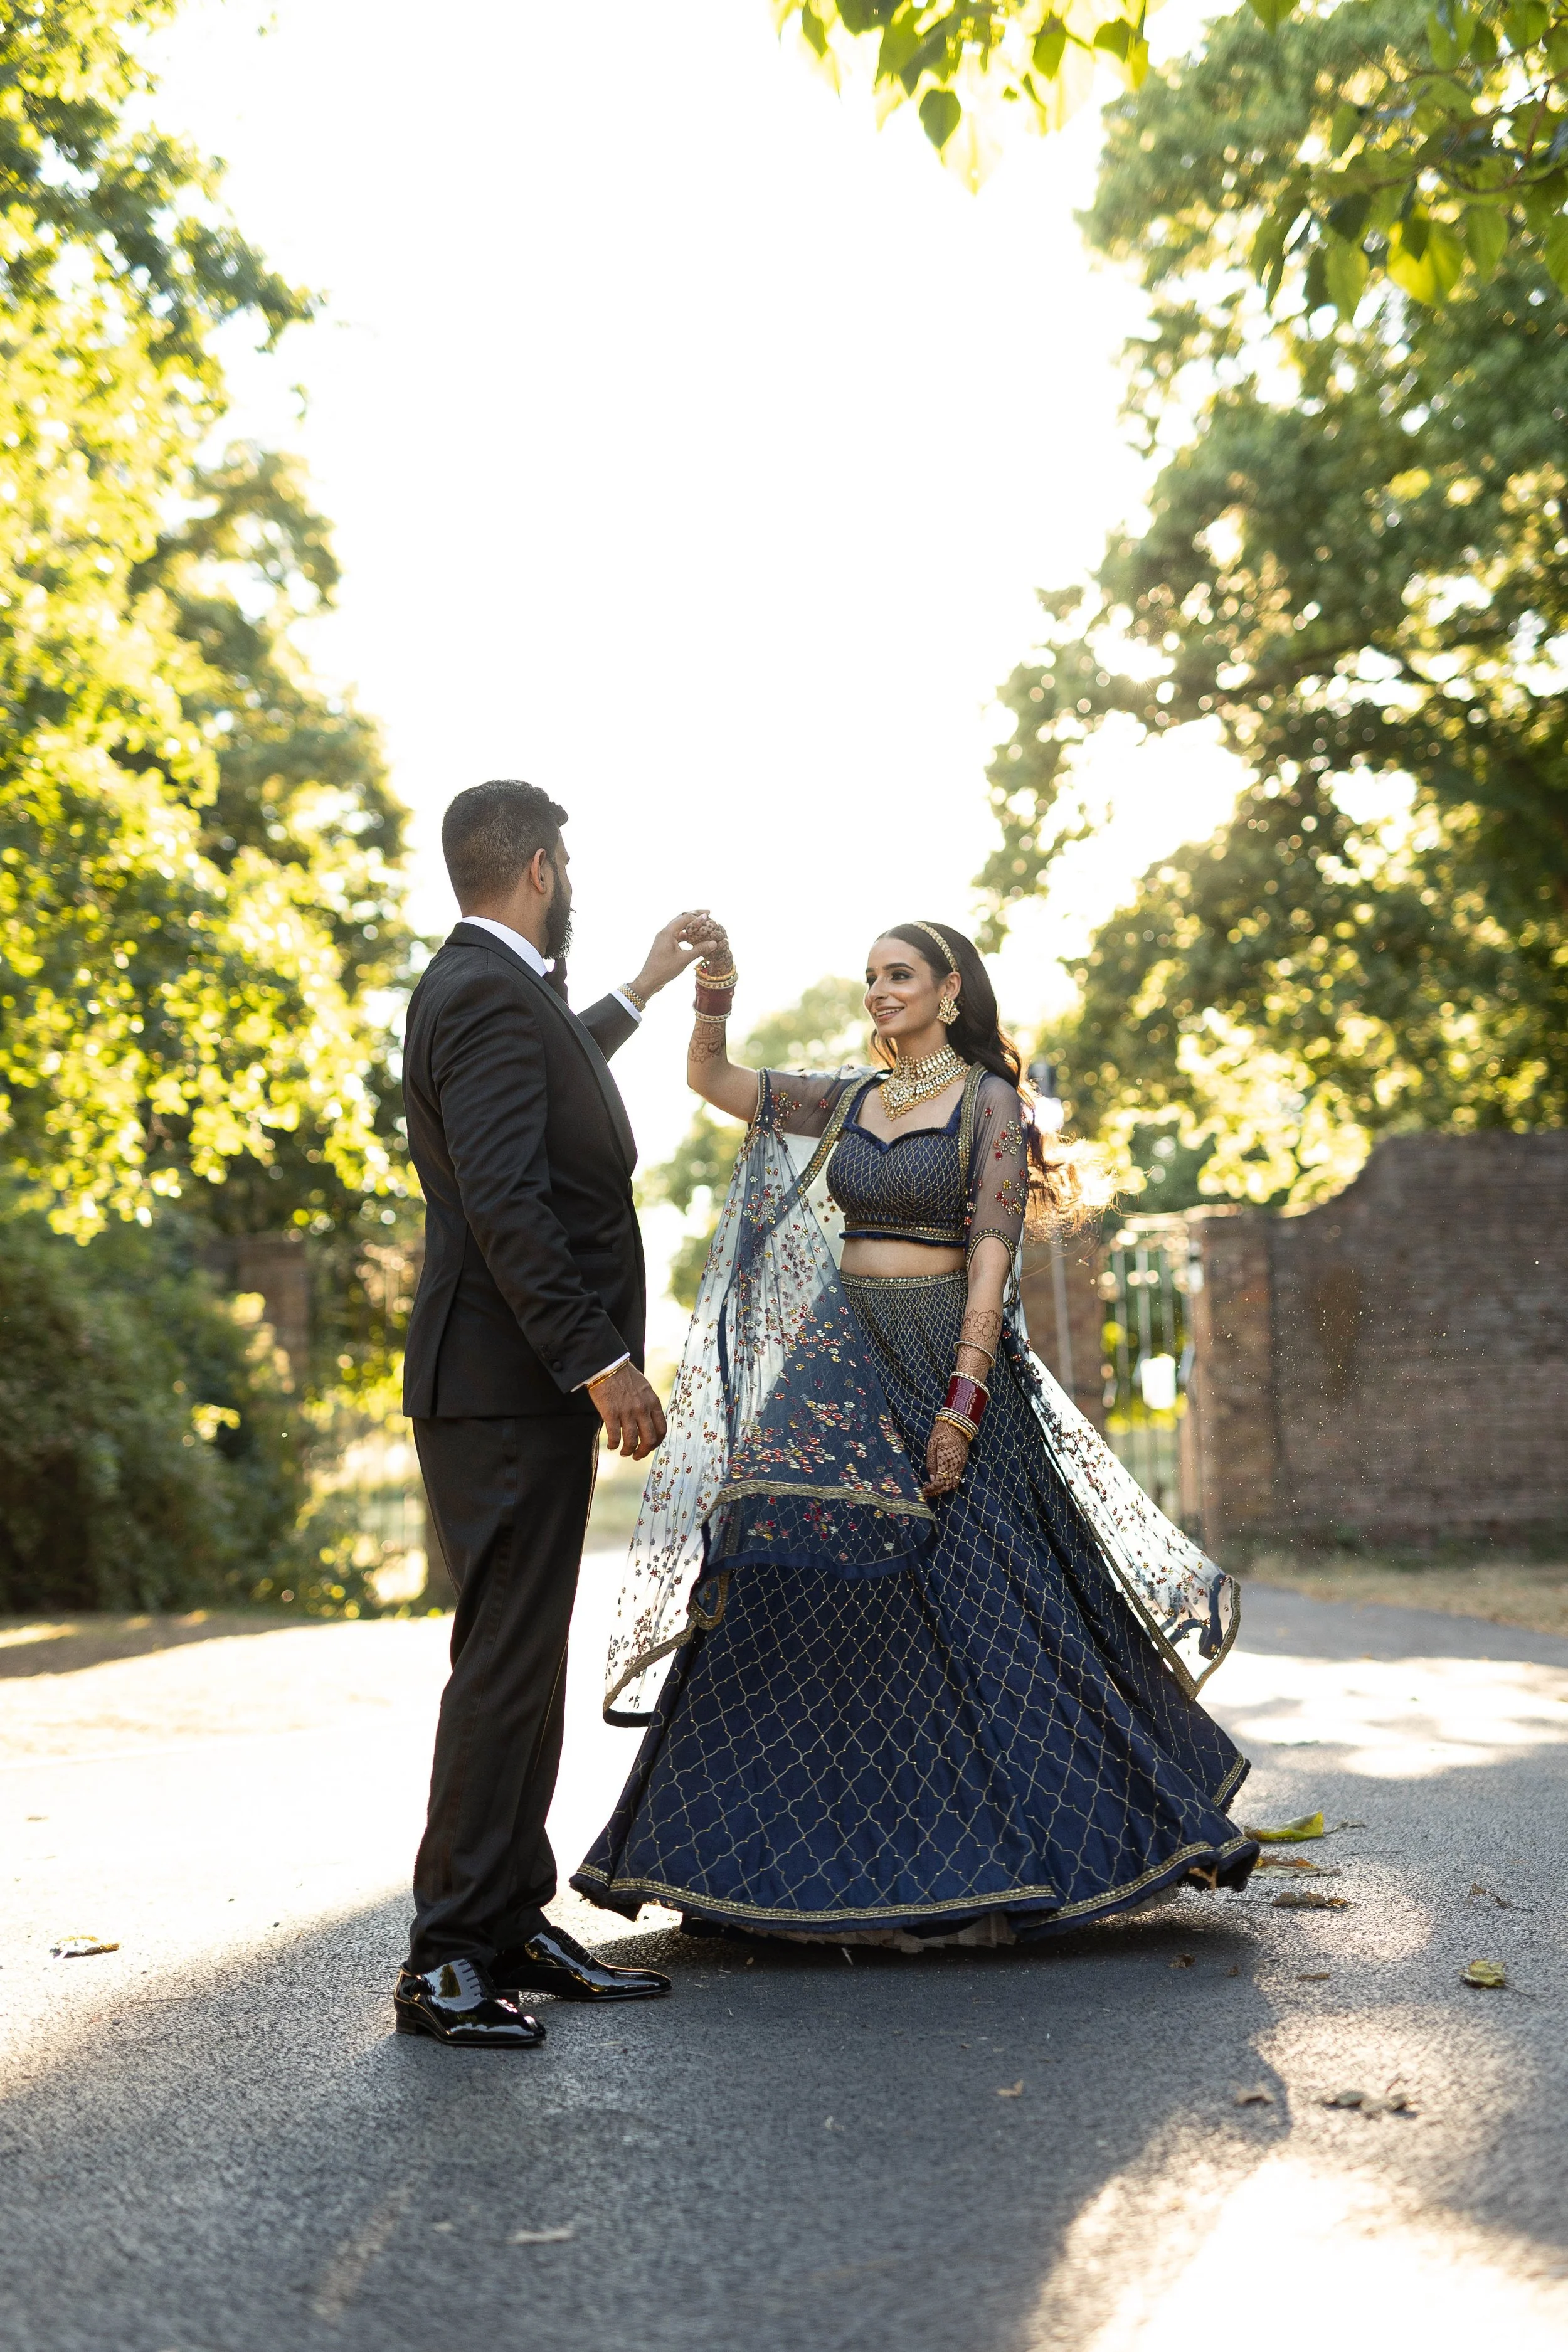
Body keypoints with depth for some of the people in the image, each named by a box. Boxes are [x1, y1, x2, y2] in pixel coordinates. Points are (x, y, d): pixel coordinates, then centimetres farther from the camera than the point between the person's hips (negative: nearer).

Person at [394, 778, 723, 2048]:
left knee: (526, 1659, 14)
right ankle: (448, 1959, -1)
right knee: (507, 1663, -7)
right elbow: (505, 1204, -24)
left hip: (529, 1383, 11)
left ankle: (511, 1925, 22)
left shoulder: (481, 989, 17)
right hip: (509, 1386, -11)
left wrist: (640, 989, 49)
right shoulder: (490, 994, -15)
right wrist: (603, 1363, -24)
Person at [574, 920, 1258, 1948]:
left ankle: (990, 1856, 9)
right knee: (809, 1591, 1)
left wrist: (963, 1399, -19)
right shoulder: (849, 1099, 13)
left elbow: (991, 1254, -11)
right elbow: (712, 1077, 14)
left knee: (968, 1611, -4)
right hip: (843, 1358, 6)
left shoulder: (989, 1104, -4)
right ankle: (815, 1860, 9)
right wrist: (715, 984, -3)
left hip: (945, 1360, -6)